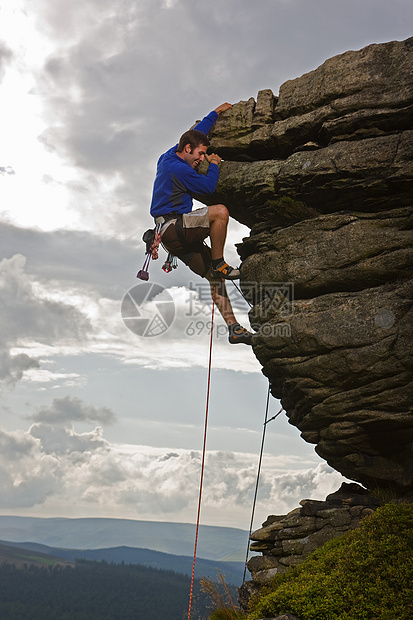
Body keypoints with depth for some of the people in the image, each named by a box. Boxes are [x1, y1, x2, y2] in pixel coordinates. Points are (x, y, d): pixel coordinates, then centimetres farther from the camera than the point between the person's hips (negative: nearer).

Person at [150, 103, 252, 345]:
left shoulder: (170, 157, 18)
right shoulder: (178, 168, -13)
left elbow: (197, 133, 33)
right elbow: (209, 186, -8)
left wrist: (216, 112, 41)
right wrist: (214, 164, 10)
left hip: (179, 237, 10)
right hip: (172, 227, -10)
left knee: (215, 277, 3)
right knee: (220, 212, -28)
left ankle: (234, 328, -1)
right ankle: (219, 264, -13)